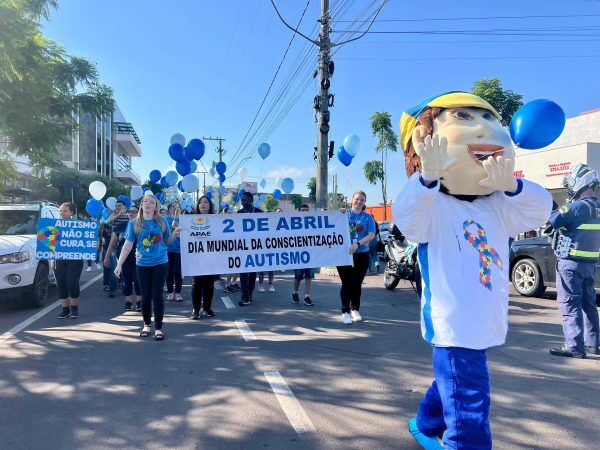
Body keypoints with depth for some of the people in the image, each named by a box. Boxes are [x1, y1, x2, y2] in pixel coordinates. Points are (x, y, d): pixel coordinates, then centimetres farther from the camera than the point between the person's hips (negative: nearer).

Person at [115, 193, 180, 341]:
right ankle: (146, 324, 27)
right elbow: (127, 246, 0)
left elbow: (167, 241, 9)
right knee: (145, 296, 7)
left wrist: (175, 234, -11)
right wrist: (119, 264, -4)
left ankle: (158, 327, 10)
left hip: (160, 263, -1)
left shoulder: (162, 222, 1)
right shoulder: (134, 223, 0)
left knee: (157, 295, -1)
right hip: (142, 264, 1)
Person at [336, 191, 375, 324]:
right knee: (347, 283, -5)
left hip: (361, 255, 2)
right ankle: (345, 311, 5)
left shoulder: (368, 217, 6)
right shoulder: (344, 214, 5)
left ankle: (355, 309, 25)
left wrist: (357, 244, -20)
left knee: (357, 283, 11)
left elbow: (371, 235, -5)